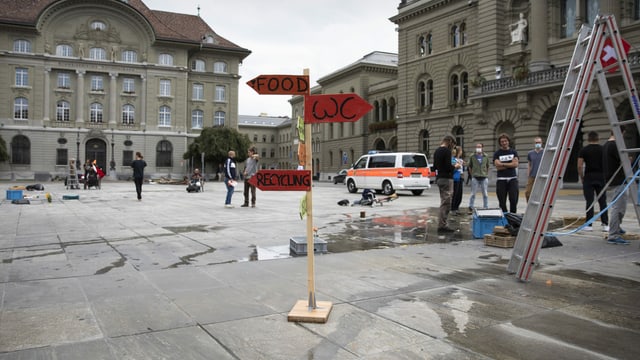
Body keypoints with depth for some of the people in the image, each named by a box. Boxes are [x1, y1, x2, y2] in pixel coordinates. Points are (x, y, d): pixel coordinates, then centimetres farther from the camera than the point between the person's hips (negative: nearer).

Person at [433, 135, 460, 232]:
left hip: (439, 178, 10)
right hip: (446, 179, -10)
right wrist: (455, 166, -1)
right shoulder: (447, 151, -14)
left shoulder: (437, 151, 15)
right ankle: (442, 226, -4)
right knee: (446, 203, -6)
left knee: (444, 202, 15)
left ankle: (443, 225, 18)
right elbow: (448, 167, -22)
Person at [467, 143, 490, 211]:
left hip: (484, 178, 1)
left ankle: (486, 208, 13)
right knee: (473, 194, 0)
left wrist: (486, 174, 8)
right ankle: (470, 208, 6)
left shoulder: (486, 156, 6)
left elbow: (488, 166, 14)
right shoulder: (472, 157, 2)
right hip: (475, 178, -1)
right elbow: (470, 167, 9)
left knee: (485, 194, 5)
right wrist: (472, 175, 5)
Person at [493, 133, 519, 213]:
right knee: (502, 202, 1)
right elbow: (498, 167, -8)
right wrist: (510, 165, -6)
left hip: (512, 179, 1)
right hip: (501, 180, -1)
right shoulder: (497, 153, 5)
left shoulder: (513, 152, 10)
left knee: (514, 200, -6)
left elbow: (516, 164, -5)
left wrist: (503, 164, -8)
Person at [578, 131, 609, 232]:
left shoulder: (584, 150, -2)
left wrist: (581, 178, 5)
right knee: (603, 201, 6)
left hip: (589, 177, -1)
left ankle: (589, 225, 1)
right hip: (601, 177, 2)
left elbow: (579, 166, -6)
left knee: (589, 202, 0)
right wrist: (606, 176, 13)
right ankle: (605, 224, 6)